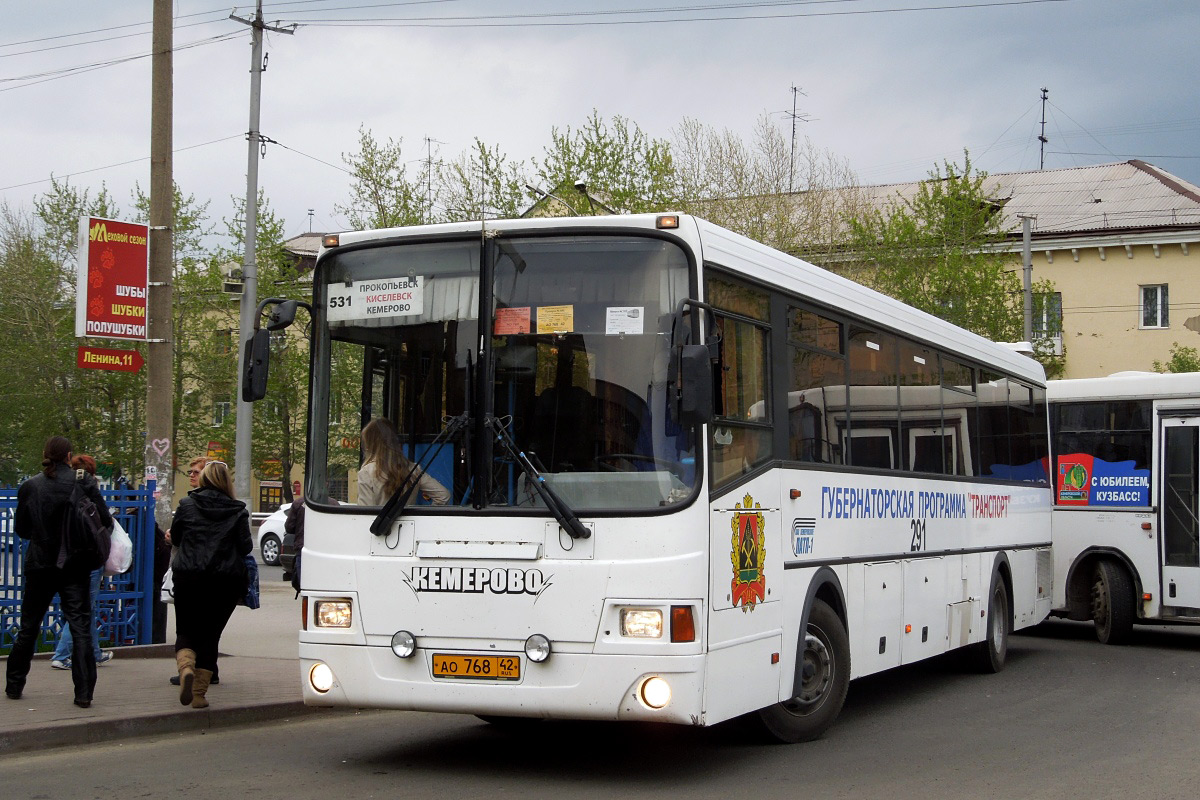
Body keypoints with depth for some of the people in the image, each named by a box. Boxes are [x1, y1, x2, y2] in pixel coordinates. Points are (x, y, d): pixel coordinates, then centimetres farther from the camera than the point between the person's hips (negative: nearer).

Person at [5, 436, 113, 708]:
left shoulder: (30, 486, -2)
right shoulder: (83, 483, -9)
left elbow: (20, 529, 4)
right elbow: (105, 520, -9)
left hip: (40, 565, 2)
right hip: (75, 566, -2)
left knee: (28, 627, 15)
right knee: (80, 627, 0)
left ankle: (14, 686, 24)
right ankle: (84, 693, -5)